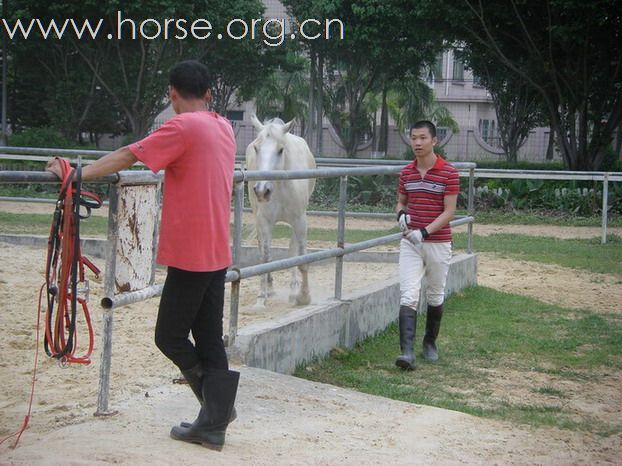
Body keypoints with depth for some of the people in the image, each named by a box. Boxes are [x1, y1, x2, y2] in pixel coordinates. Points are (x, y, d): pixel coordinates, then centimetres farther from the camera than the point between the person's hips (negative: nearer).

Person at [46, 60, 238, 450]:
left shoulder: (182, 127, -13)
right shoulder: (224, 128, 11)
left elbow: (127, 156, -17)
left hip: (189, 255, -8)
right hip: (218, 253, 8)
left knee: (170, 337, 4)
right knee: (210, 339, 10)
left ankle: (220, 406, 10)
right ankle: (212, 425, 13)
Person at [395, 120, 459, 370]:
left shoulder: (449, 173, -8)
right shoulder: (406, 172, 5)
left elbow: (449, 211, -11)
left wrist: (425, 231, -23)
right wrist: (401, 215, -7)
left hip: (438, 243, -2)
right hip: (410, 243, 2)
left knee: (435, 295, 13)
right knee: (408, 295, -11)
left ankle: (430, 343, 32)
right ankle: (407, 351, -18)